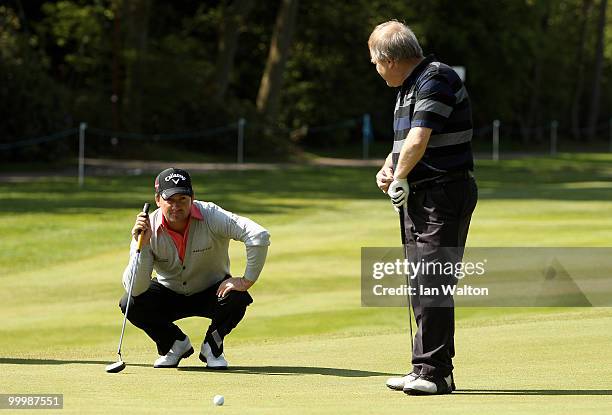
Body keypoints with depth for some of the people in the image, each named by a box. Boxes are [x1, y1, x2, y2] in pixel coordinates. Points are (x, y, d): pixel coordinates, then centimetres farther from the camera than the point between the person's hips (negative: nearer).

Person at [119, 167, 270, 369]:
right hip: (169, 295, 1)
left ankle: (212, 347, 0)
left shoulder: (211, 217, -27)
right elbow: (136, 289, -28)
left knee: (237, 299, -33)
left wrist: (247, 281, -33)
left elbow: (259, 236, -34)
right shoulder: (148, 229, -22)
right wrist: (142, 246, -40)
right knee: (130, 304, -24)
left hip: (212, 292, -1)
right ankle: (176, 343, 5)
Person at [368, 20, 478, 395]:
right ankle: (427, 370, 15)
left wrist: (399, 179, -7)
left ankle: (435, 372, -13)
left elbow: (417, 142, -23)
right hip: (418, 197, 10)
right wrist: (389, 169, 8)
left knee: (433, 284, -13)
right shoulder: (408, 86, 18)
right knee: (420, 285, 11)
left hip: (445, 195, -10)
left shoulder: (436, 80, -15)